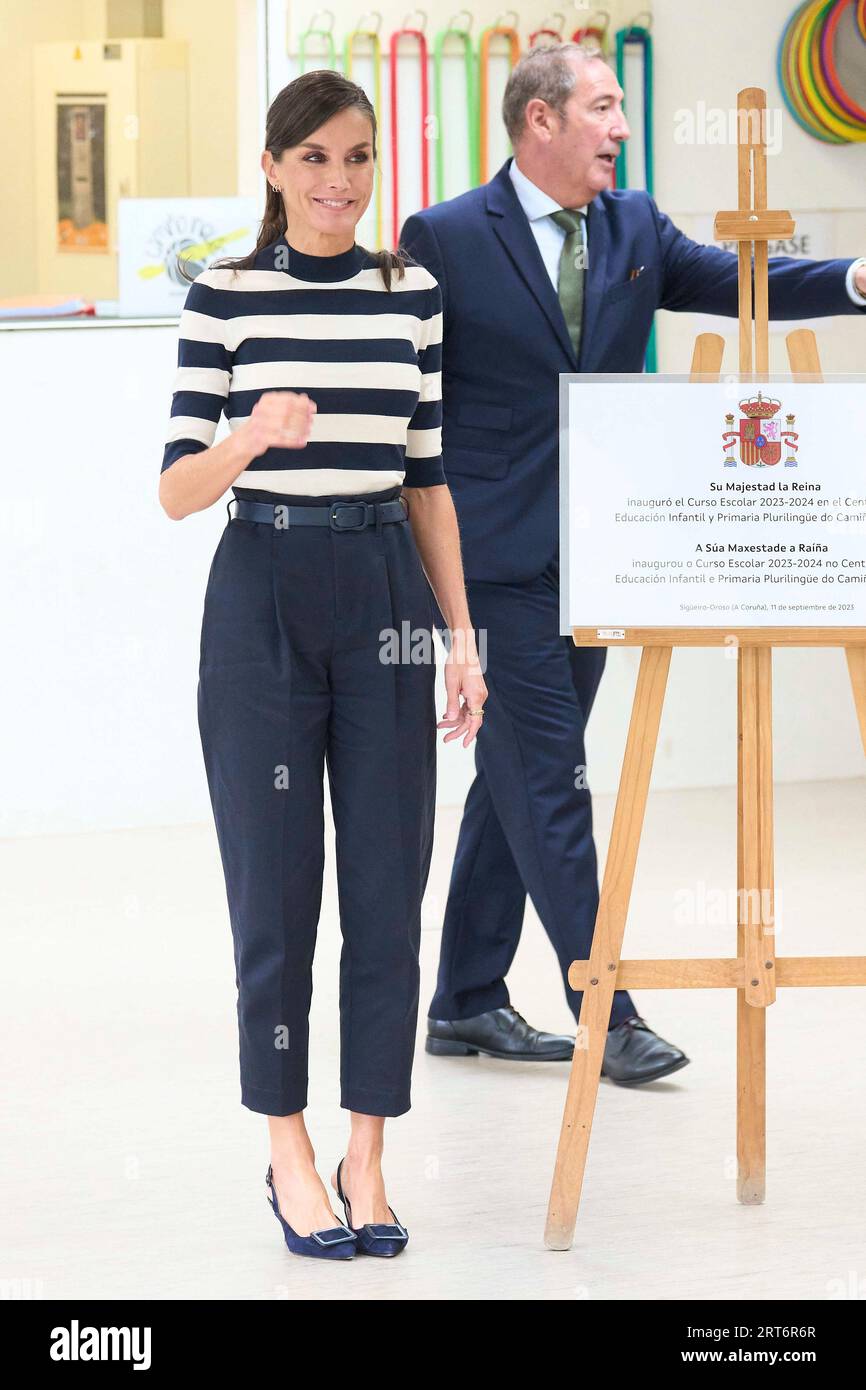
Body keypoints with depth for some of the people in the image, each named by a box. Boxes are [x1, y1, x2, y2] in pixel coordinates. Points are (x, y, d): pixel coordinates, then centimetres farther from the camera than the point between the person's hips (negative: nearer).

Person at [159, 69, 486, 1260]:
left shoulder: (413, 291, 7)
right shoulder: (225, 295, -3)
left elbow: (430, 476, 11)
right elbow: (176, 488, -6)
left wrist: (462, 633, 5)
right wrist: (252, 439, -26)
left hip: (385, 593, 3)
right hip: (262, 594, -3)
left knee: (387, 885, 3)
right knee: (277, 887, 2)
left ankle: (367, 1161, 12)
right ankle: (291, 1156, 14)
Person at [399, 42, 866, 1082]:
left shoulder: (634, 229, 10)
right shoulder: (445, 238, -7)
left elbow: (734, 284, -2)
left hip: (589, 556, 6)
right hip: (498, 557, -6)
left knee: (517, 778, 12)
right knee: (548, 780, -7)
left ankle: (467, 1002, 20)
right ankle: (605, 1015, -5)